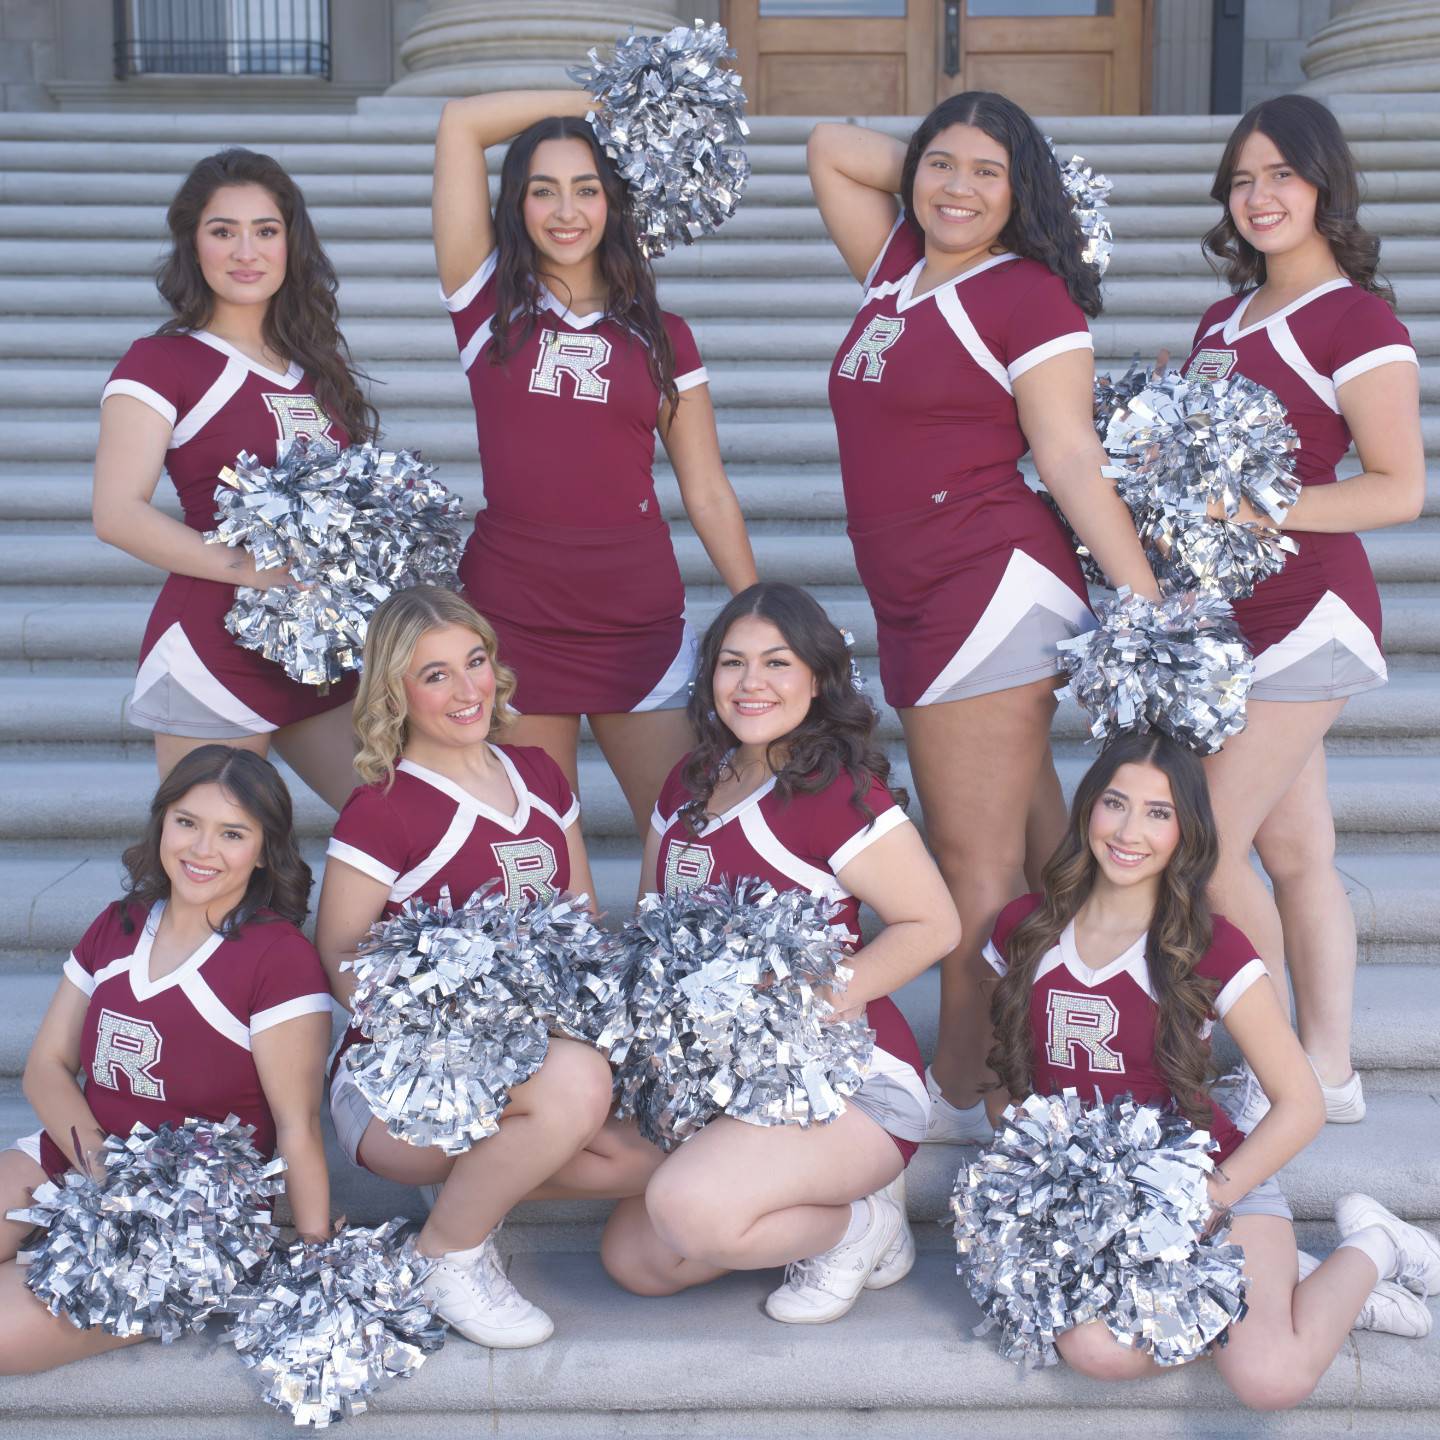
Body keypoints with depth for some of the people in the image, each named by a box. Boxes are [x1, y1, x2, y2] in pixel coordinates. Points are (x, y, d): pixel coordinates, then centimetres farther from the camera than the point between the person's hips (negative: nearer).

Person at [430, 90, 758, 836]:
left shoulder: (660, 335, 10)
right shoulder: (491, 302, 6)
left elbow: (707, 493, 11)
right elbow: (460, 122, 0)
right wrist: (599, 100, 6)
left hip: (641, 625, 1)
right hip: (513, 619, -1)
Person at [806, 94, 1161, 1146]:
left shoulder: (1029, 294, -5)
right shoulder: (896, 268, 16)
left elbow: (1071, 456, -10)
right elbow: (831, 147, 26)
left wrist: (1148, 605, -14)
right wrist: (927, 168, 19)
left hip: (995, 584, -8)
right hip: (920, 605, 8)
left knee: (977, 860, -3)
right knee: (1030, 849, 13)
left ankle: (961, 1098, 5)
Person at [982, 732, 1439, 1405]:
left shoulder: (1209, 949, -8)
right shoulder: (1024, 930, 1)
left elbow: (1300, 1106, -7)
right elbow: (1006, 1065, 15)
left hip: (1210, 1180, -2)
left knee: (1271, 1378, -26)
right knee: (1095, 1349, -30)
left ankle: (1367, 1250, 6)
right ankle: (1285, 1282, -4)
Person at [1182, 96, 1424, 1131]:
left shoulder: (1358, 322, -10)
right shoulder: (1225, 320, 15)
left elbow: (1401, 489, -14)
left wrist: (1259, 510, -22)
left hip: (1308, 614, -8)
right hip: (1231, 613, 8)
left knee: (1206, 842, -9)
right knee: (1292, 850, 11)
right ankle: (1329, 1073, 21)